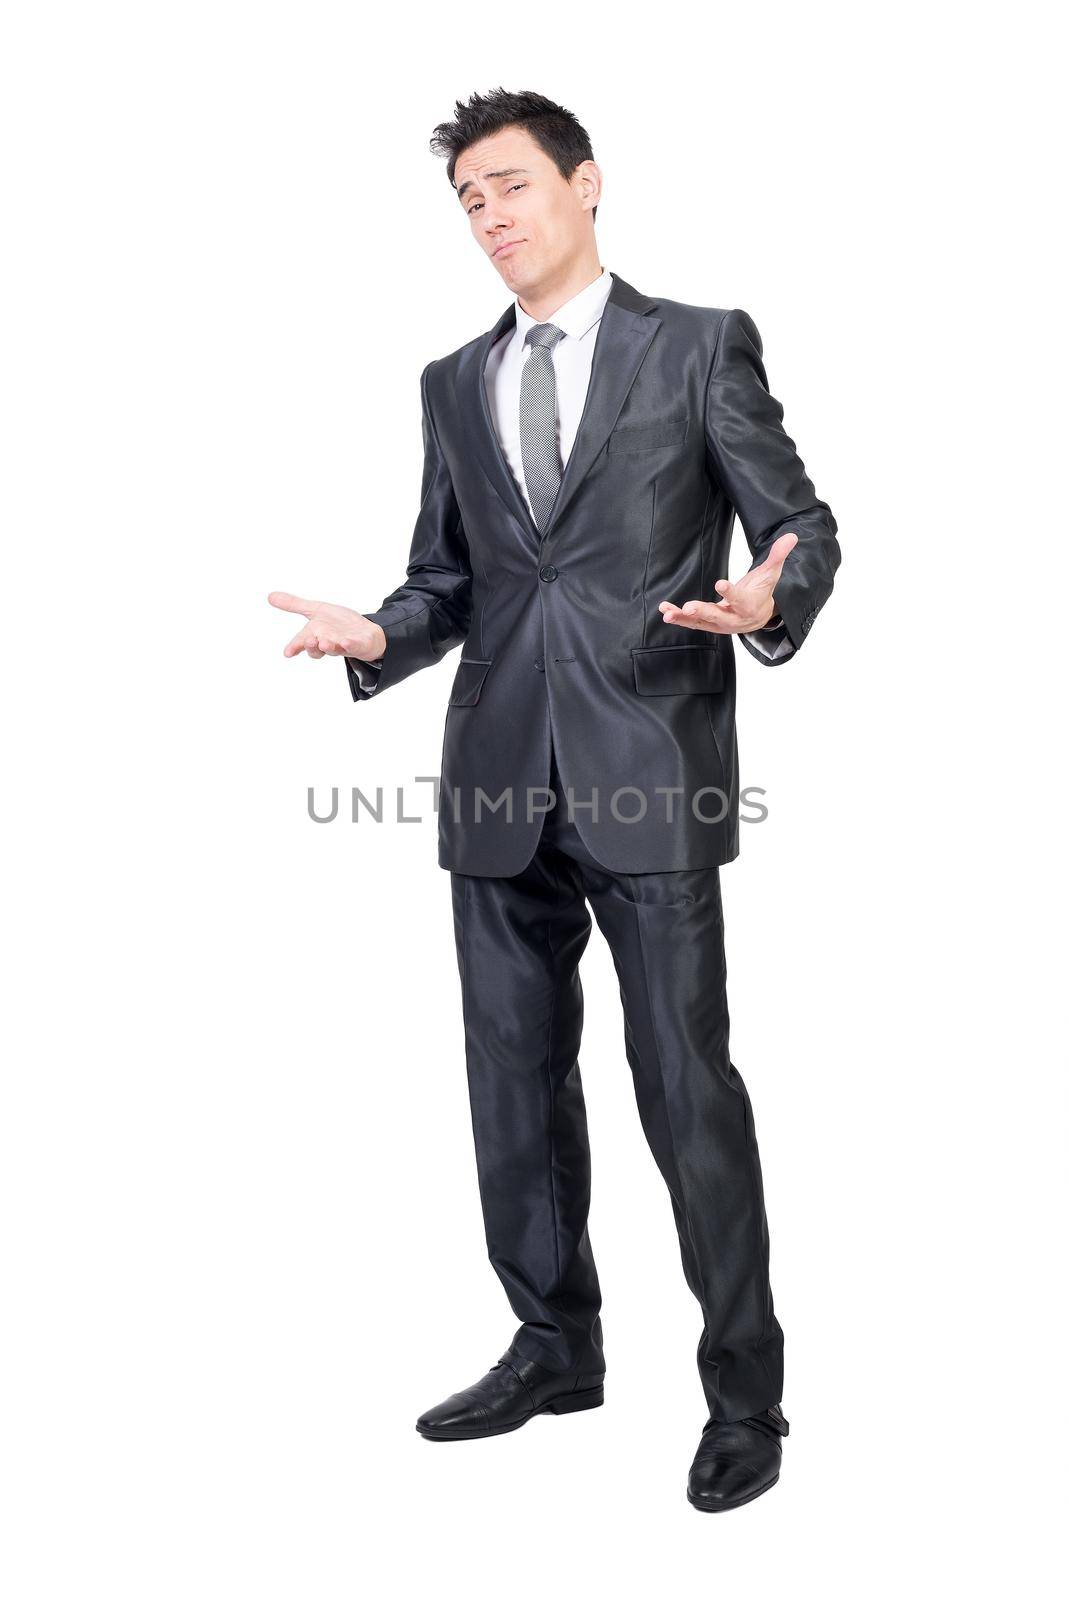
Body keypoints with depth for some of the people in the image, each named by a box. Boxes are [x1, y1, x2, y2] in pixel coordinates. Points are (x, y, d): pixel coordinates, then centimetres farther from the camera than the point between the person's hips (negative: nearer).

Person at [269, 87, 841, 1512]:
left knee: (687, 1086, -3)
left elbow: (802, 525, 0)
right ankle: (555, 1347, 29)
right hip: (501, 782, 5)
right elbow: (447, 578, 17)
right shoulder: (453, 385, 16)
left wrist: (767, 604, -22)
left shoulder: (700, 347, 3)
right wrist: (380, 634, -4)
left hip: (650, 774, -5)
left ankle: (744, 1389, 12)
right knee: (517, 1085, 12)